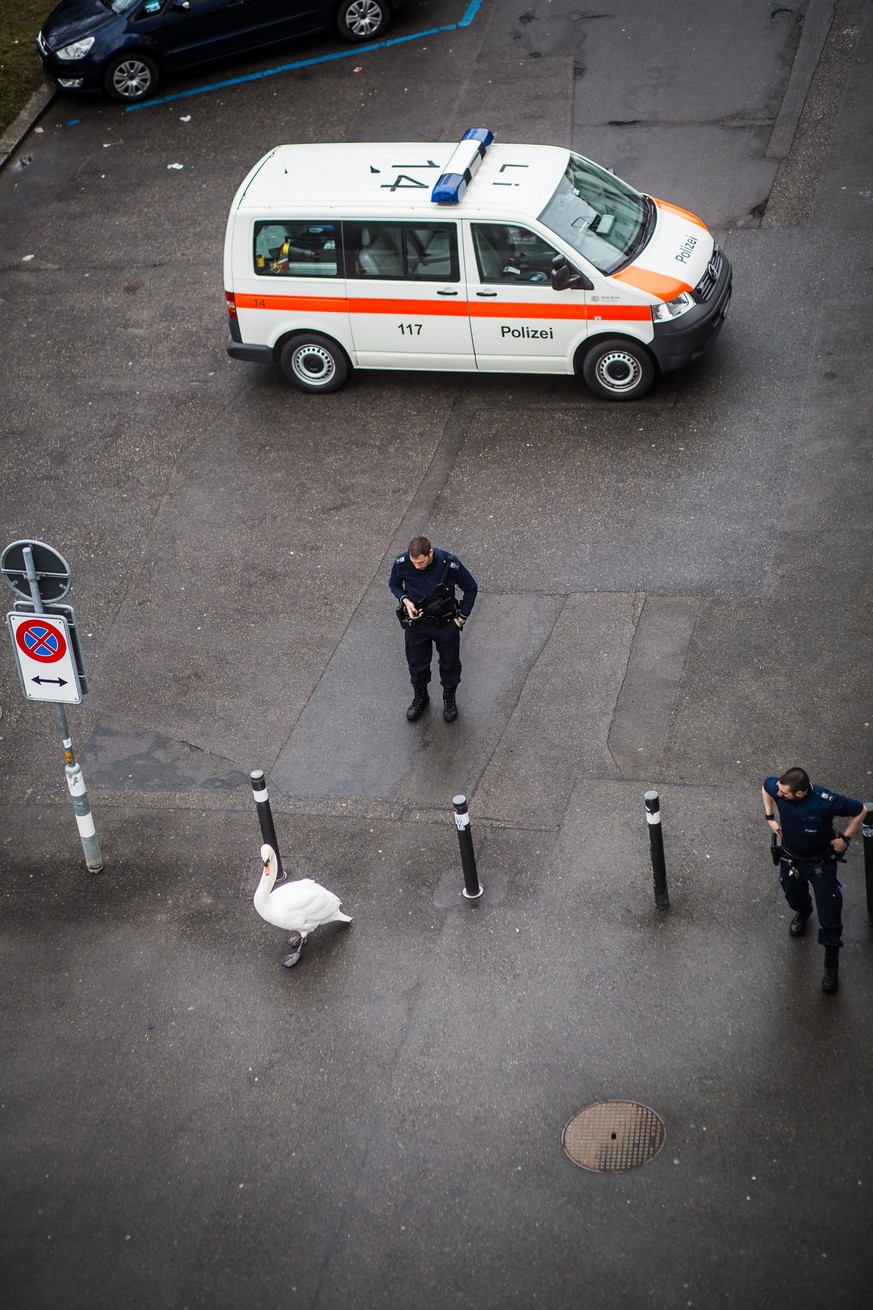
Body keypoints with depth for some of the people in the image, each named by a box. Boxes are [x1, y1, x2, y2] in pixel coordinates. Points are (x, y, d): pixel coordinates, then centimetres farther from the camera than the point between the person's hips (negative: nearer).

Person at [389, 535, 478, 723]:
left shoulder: (450, 564, -30)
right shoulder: (402, 563, -25)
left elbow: (471, 588, -12)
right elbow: (394, 583, -1)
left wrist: (461, 618, -9)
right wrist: (405, 600, -20)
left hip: (446, 624, -1)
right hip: (416, 623, 1)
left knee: (450, 663, 21)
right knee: (417, 664, 21)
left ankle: (449, 698, 49)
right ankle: (420, 697, 50)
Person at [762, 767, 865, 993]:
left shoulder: (827, 802, -37)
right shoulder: (777, 789, -27)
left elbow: (859, 811, -19)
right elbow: (765, 785, 0)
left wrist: (844, 838, -16)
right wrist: (770, 818, -3)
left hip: (821, 863, -4)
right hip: (790, 859, 4)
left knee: (829, 914, 3)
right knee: (794, 894, 31)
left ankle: (831, 962, 20)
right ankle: (802, 913, 67)